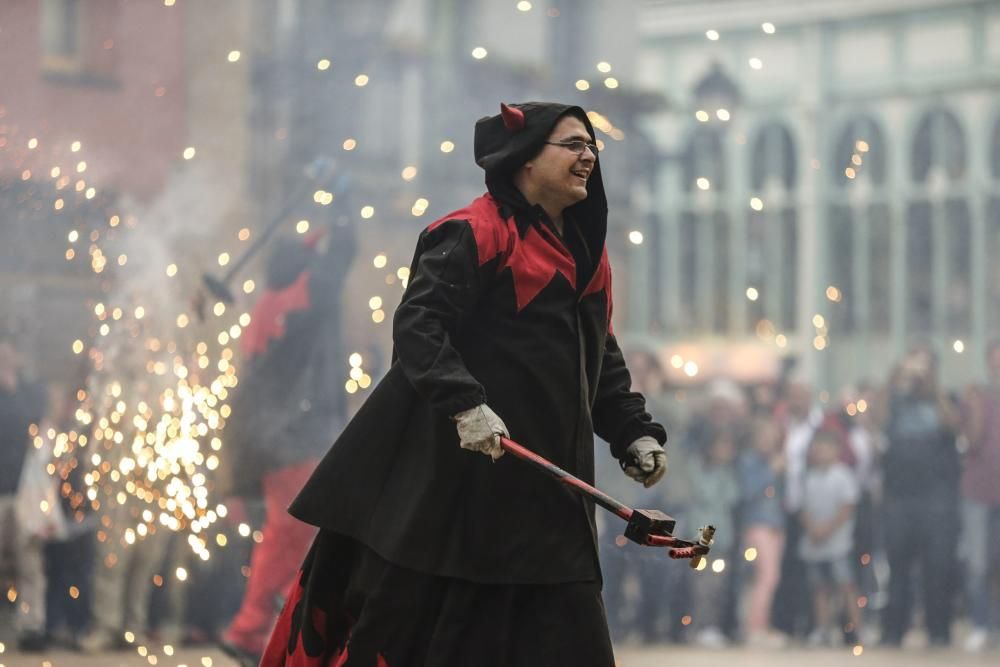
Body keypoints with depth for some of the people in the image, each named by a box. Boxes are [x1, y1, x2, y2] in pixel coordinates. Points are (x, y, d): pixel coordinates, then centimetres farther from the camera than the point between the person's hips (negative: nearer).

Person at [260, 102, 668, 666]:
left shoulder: (588, 254, 16)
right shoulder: (475, 234, -10)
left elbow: (602, 359, 23)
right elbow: (417, 324, -19)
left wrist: (634, 432, 11)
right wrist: (463, 403, -30)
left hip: (546, 483, 8)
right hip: (458, 468, -8)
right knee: (402, 616, -3)